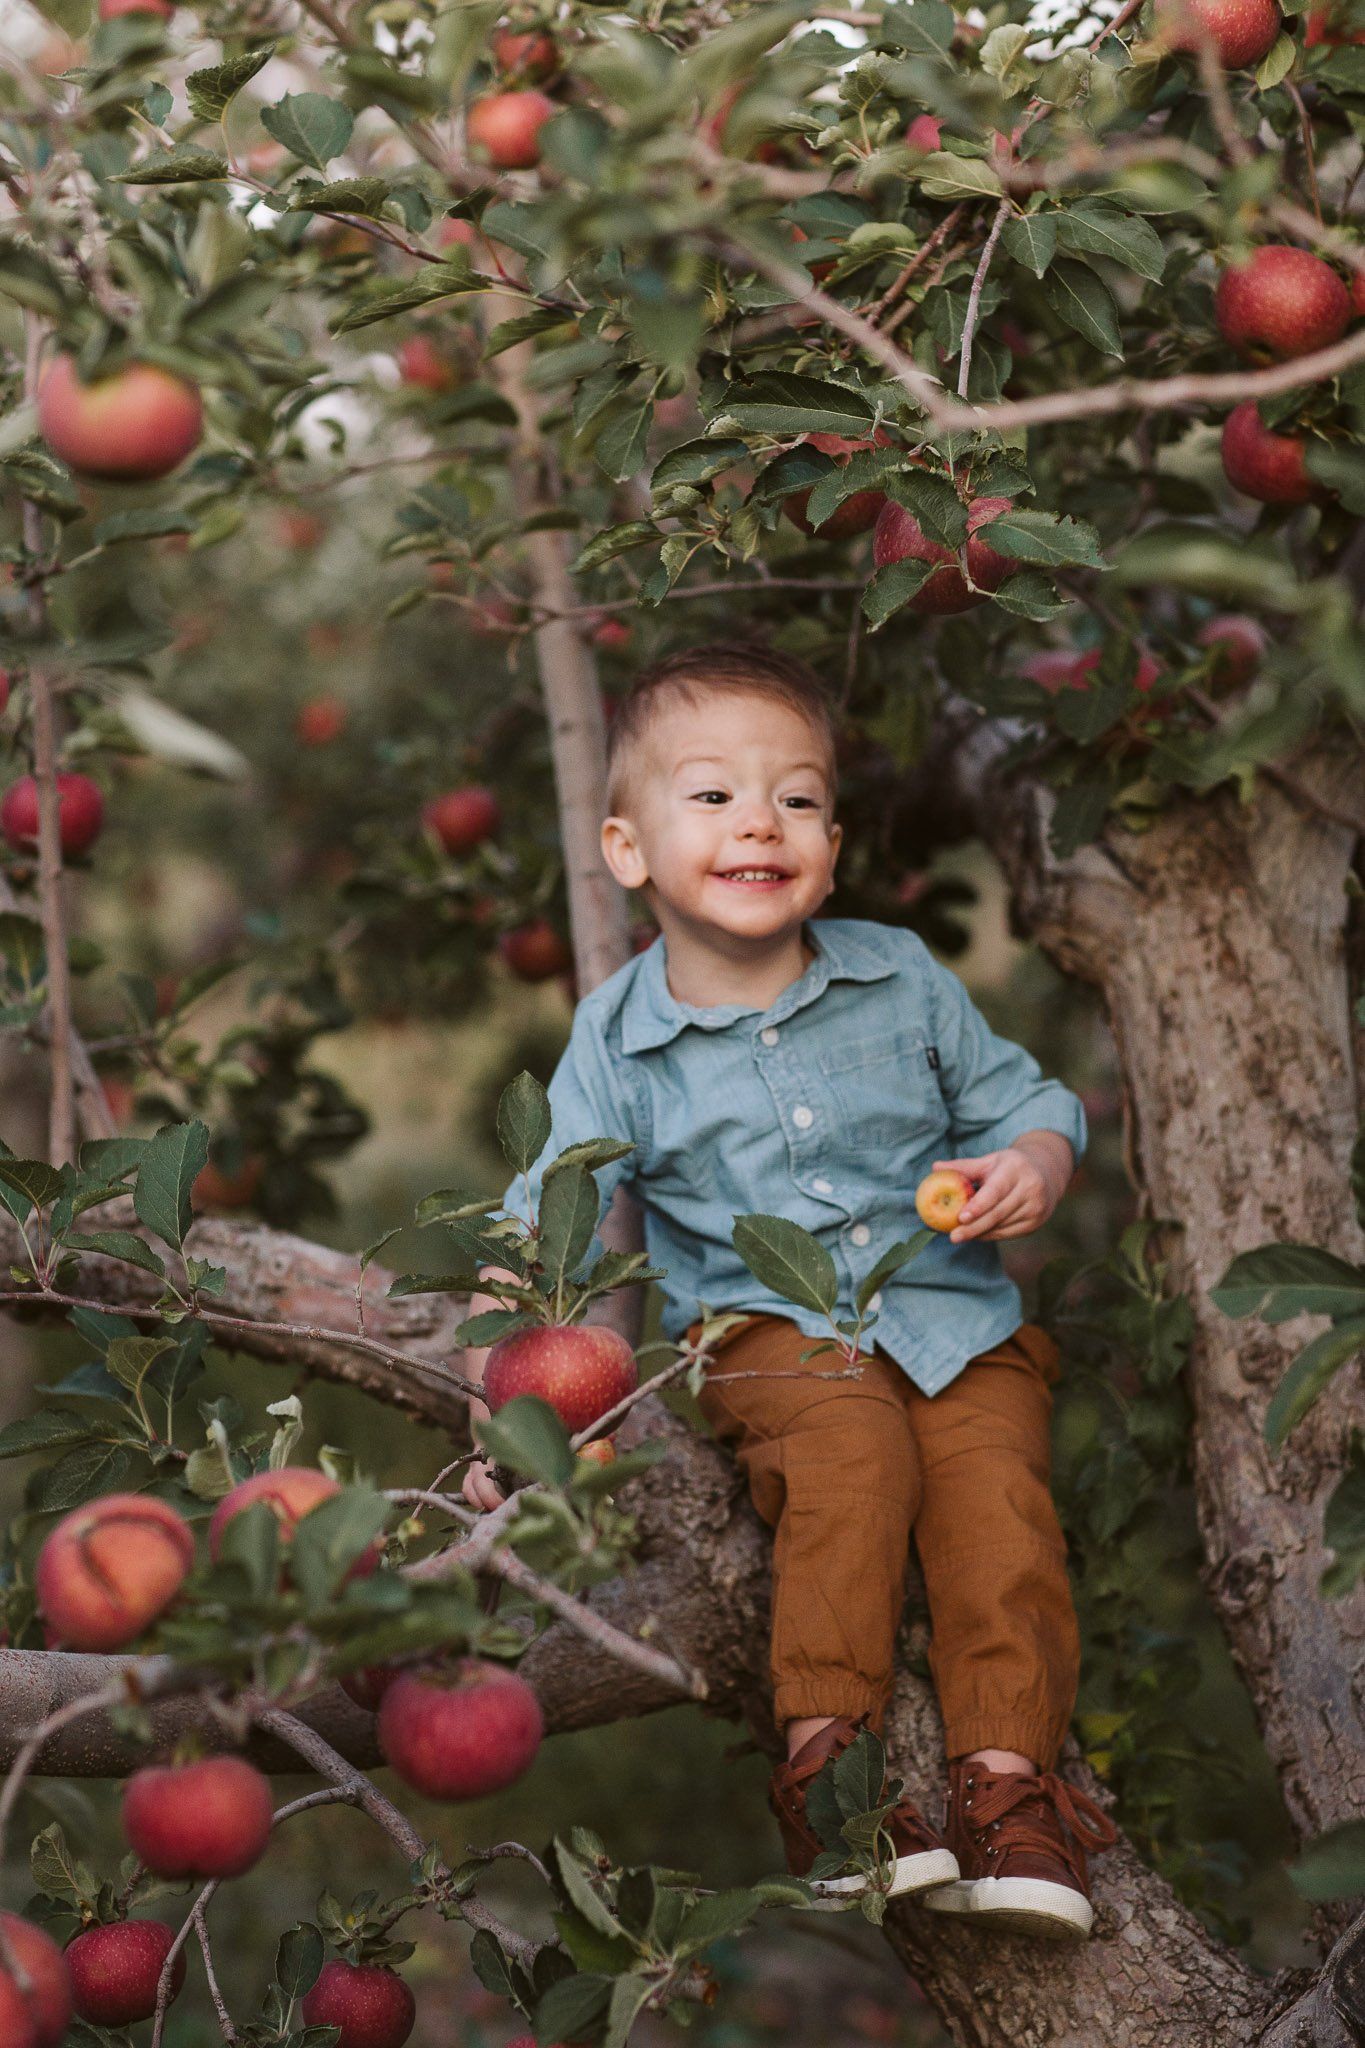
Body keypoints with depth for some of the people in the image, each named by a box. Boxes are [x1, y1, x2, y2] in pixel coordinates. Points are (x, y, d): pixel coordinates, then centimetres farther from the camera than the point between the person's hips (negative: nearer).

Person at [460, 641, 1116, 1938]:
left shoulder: (900, 979, 4)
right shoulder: (616, 1045, -1)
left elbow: (1019, 1098, 14)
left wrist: (1032, 1167, -10)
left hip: (953, 1311, 2)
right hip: (764, 1329, -2)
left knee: (995, 1488, -25)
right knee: (851, 1444, -33)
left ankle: (1006, 1782, -24)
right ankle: (823, 1750, -30)